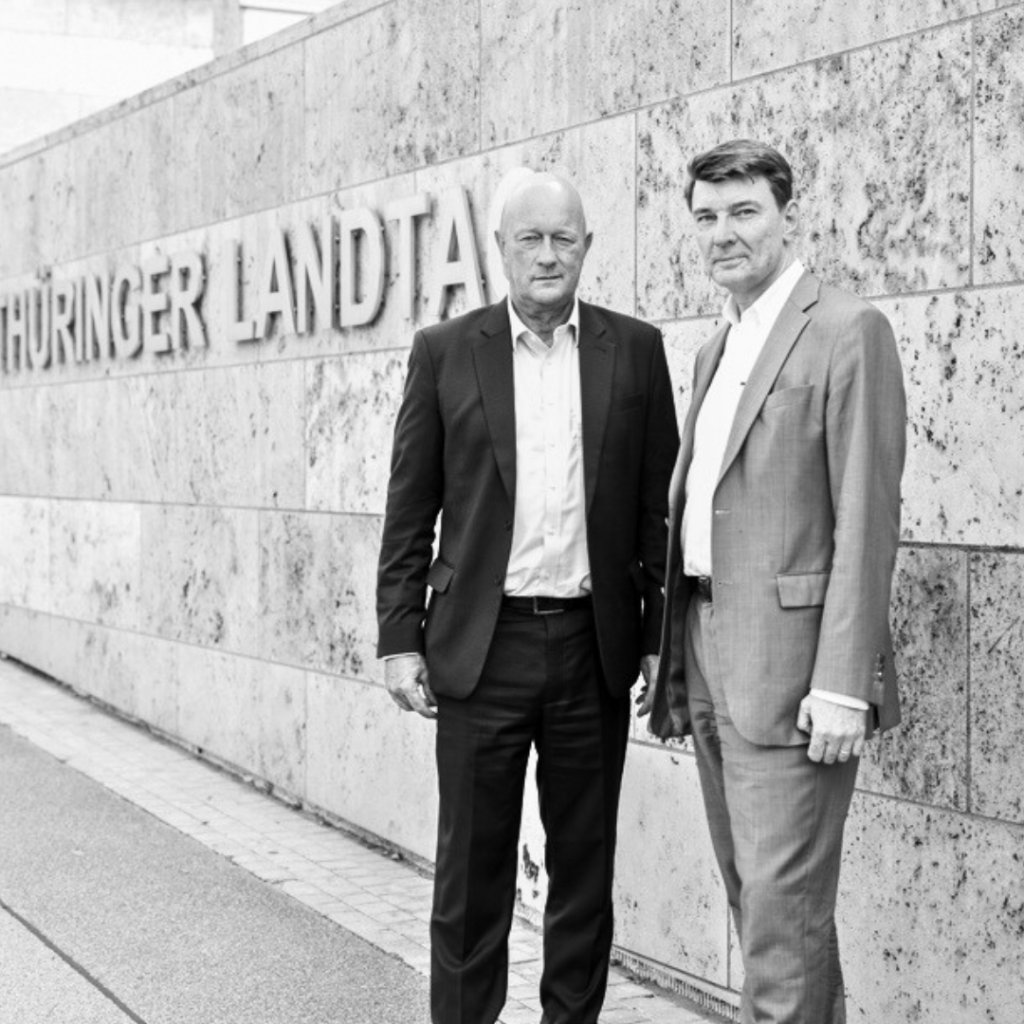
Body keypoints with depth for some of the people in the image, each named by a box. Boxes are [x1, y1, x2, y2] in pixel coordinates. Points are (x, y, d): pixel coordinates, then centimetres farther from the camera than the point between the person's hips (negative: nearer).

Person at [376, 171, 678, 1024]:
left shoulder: (635, 351, 5)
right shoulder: (445, 352, 3)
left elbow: (659, 505, 6)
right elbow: (410, 510, 4)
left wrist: (660, 636, 2)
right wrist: (400, 638, -1)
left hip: (594, 650, 1)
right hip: (481, 647, -1)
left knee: (585, 865, 11)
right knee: (472, 868, 5)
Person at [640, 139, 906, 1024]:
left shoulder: (848, 331, -7)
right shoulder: (715, 352, 18)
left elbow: (866, 517, -13)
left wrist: (843, 686, -18)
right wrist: (674, 663, 14)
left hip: (787, 665, -8)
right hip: (710, 654, 8)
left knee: (783, 904, -6)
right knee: (753, 894, 14)